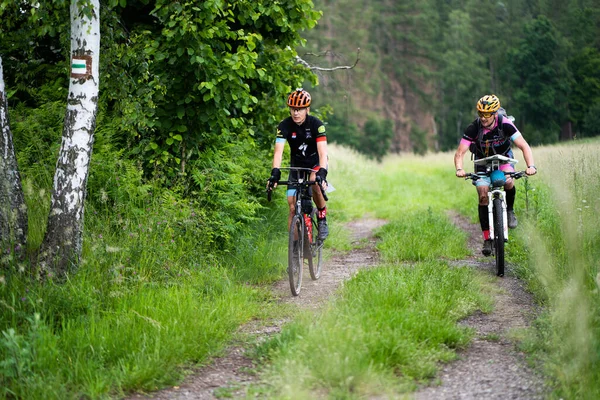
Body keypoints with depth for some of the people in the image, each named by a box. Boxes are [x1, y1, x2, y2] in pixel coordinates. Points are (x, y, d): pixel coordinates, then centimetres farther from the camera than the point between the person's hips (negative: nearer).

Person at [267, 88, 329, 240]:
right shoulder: (285, 126, -20)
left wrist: (322, 173, -50)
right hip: (297, 165, 2)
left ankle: (322, 219, -11)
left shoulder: (316, 124, -24)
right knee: (293, 207, -6)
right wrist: (275, 173, -47)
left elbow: (322, 151, -34)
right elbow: (278, 151, -30)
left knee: (315, 183, -34)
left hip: (316, 163, -2)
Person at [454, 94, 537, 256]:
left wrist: (531, 166, -43)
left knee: (508, 182, -32)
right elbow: (460, 153, -26)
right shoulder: (473, 128, -26)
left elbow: (524, 146, -27)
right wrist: (459, 169, -47)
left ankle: (509, 210, -2)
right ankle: (487, 239, -6)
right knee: (483, 196, -13)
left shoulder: (505, 124, -28)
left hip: (503, 158, -1)